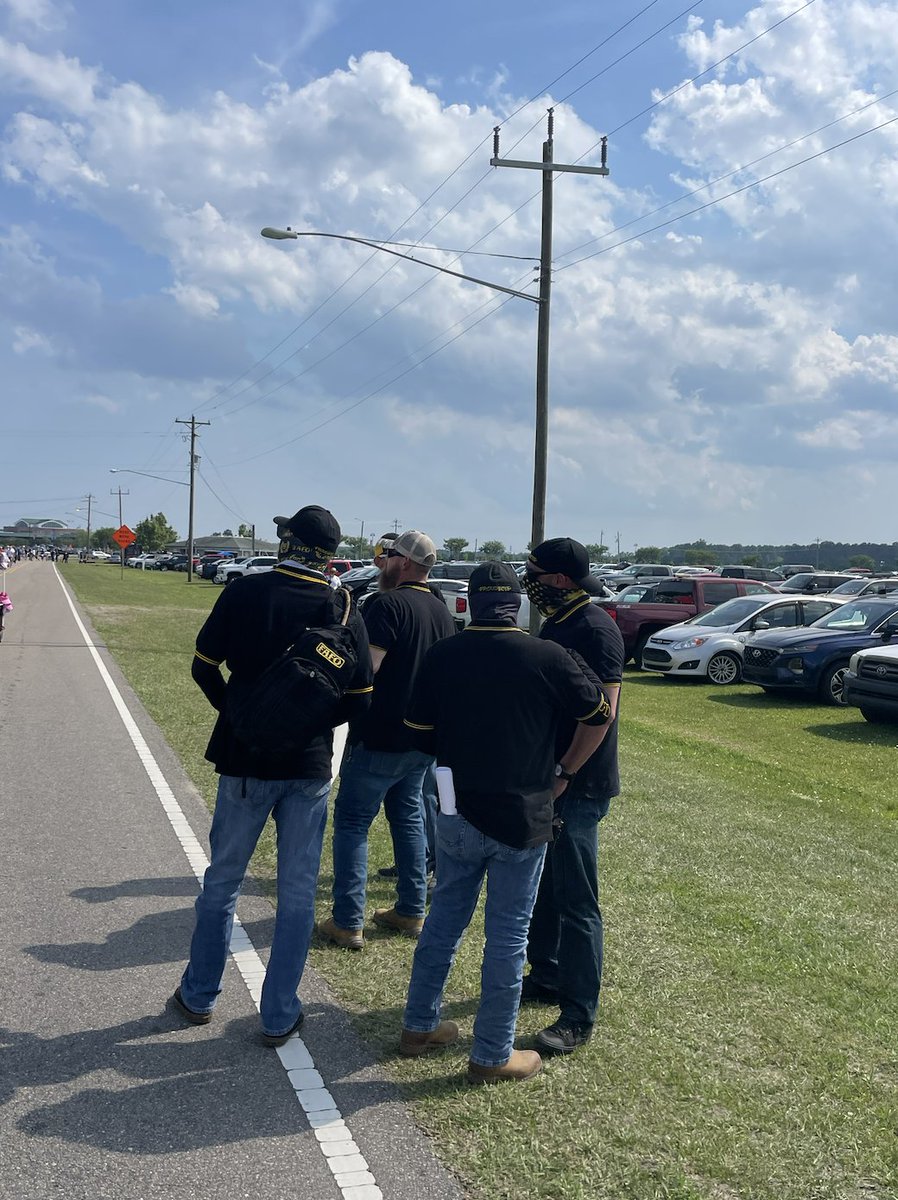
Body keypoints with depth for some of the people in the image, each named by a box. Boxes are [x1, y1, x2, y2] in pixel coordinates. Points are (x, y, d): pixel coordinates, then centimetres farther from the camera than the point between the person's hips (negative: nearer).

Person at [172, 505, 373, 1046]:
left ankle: (199, 996, 29)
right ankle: (280, 1015, 16)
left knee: (222, 880, 16)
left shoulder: (244, 593, -8)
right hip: (309, 768, 0)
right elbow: (359, 701, -5)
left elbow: (204, 667, -2)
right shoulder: (343, 612, -7)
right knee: (298, 892, 10)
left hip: (245, 761, 0)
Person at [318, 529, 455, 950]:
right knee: (408, 817, 19)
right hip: (422, 738, 8)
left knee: (352, 822, 1)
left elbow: (367, 666, -24)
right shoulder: (441, 612, 9)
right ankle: (411, 911, 25)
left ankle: (348, 922, 0)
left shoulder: (387, 604, -17)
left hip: (379, 738, -8)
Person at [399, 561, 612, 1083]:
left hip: (456, 812, 4)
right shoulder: (546, 658, -12)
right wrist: (564, 772, 7)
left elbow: (420, 731, 6)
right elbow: (600, 713, -2)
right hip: (521, 818, -4)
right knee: (508, 935, 6)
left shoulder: (442, 656, -3)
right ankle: (493, 1055, 16)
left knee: (445, 918, 19)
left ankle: (420, 1025, 30)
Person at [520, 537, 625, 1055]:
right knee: (541, 886, 19)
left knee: (576, 901, -3)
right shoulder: (556, 625, 11)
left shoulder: (595, 629, -18)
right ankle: (546, 978, 35)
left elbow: (603, 713, -22)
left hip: (579, 787, -9)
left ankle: (579, 1016, 6)